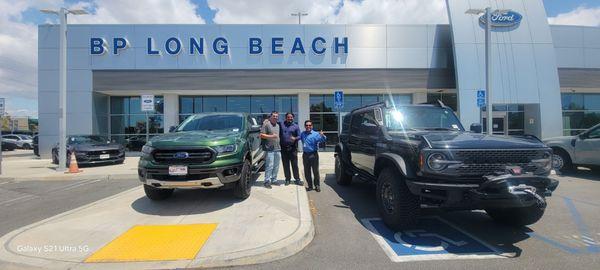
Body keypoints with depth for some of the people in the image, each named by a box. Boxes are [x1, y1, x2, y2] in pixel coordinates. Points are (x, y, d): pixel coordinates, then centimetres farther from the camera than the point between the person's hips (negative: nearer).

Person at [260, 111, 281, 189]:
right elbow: (261, 135, -10)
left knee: (276, 166, 10)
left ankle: (274, 179, 21)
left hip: (278, 148, 7)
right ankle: (267, 181, -1)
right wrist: (271, 136, -17)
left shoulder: (278, 125, 19)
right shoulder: (266, 124, -4)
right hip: (270, 149, -7)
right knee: (269, 166, -9)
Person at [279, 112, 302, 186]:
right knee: (285, 164, 7)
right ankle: (288, 179, 19)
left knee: (294, 164, -1)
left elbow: (299, 136, 5)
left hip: (293, 148, -1)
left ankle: (297, 179, 8)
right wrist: (279, 144, -3)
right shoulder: (281, 124, 8)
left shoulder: (296, 126, 7)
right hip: (283, 148, 1)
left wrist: (295, 138, -16)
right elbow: (279, 135, 10)